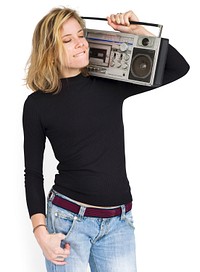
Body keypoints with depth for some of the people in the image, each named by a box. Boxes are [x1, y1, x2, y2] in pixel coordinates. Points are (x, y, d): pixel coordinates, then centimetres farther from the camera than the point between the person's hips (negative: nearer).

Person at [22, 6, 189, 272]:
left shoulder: (111, 85, 4)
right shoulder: (37, 103, -2)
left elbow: (178, 67, 3)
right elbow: (33, 173, 1)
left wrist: (137, 30, -5)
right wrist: (41, 233, -7)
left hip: (119, 222, 3)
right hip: (67, 219, -2)